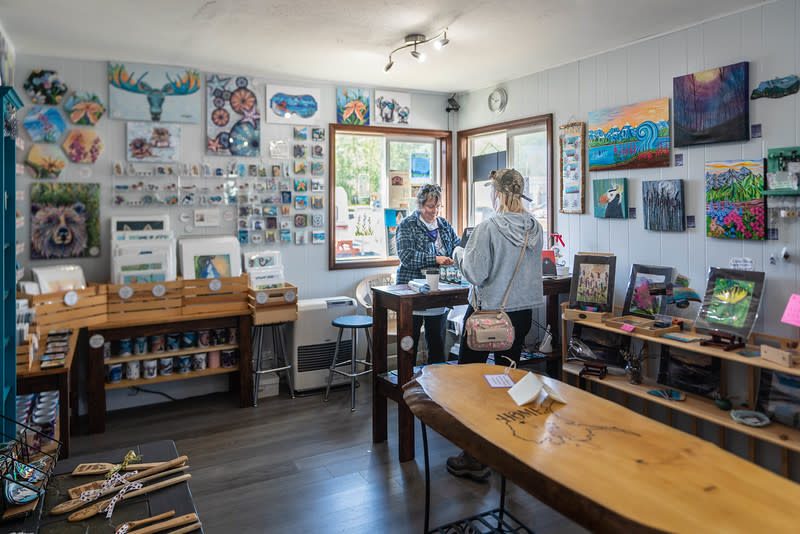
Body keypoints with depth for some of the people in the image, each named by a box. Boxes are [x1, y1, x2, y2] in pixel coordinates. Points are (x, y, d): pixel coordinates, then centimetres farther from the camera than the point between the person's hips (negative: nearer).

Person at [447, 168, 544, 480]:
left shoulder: (488, 229, -18)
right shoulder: (535, 228, 1)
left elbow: (476, 273, -18)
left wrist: (459, 253, 2)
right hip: (522, 312, 7)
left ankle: (474, 458, 10)